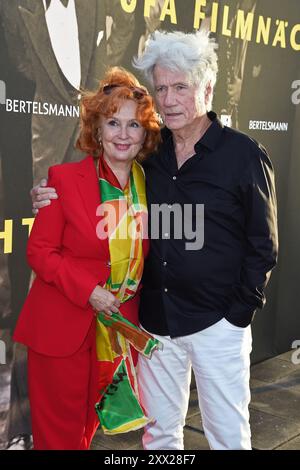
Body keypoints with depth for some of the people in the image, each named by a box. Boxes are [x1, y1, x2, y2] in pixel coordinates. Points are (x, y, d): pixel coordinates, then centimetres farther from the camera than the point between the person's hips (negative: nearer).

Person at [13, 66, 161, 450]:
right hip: (62, 327, -4)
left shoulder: (150, 184, 1)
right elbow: (39, 250, -10)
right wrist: (87, 291, -20)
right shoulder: (65, 178, -11)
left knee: (91, 422, 21)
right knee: (58, 430, 10)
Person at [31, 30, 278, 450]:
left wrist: (239, 312, -8)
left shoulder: (244, 155, -8)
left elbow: (262, 245, -4)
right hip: (155, 319, 4)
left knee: (228, 434, 10)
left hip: (217, 322, -4)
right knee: (159, 432, 17)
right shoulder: (149, 153, 3)